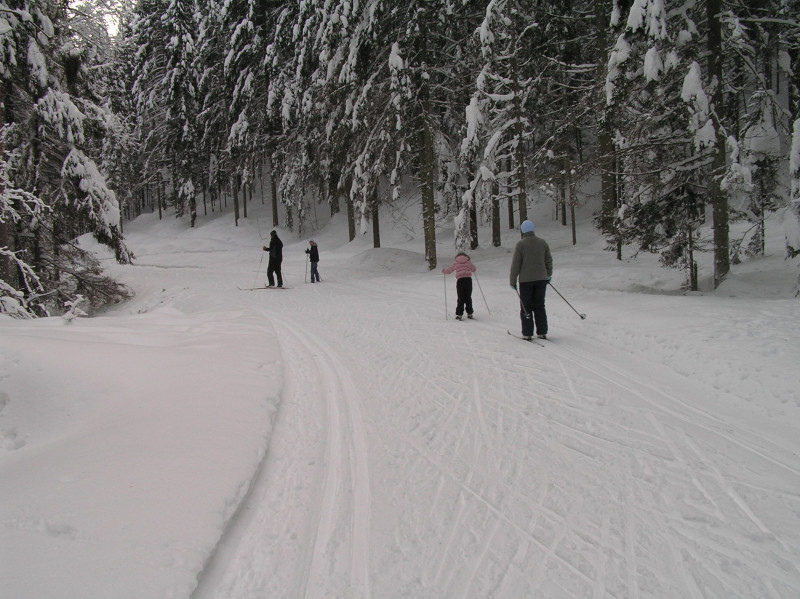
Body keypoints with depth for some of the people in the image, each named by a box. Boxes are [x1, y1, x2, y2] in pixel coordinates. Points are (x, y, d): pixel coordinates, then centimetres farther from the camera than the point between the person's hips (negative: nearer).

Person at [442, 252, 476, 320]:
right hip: (468, 279, 1)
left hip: (460, 280, -1)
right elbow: (473, 269, 22)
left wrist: (443, 271, 31)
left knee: (461, 298, 3)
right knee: (468, 297, 12)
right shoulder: (468, 262, 10)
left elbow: (448, 270, 10)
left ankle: (459, 314, -4)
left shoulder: (456, 263, 6)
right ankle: (469, 314, 13)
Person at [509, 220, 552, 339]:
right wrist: (549, 275, 27)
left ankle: (527, 333, 2)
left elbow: (515, 264, -8)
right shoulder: (543, 242, 4)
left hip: (526, 280, -4)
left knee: (526, 307, 4)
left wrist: (513, 280, -2)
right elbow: (549, 261, 13)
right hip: (541, 279, 4)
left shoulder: (520, 244, -8)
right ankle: (542, 332, 11)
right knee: (540, 306, 12)